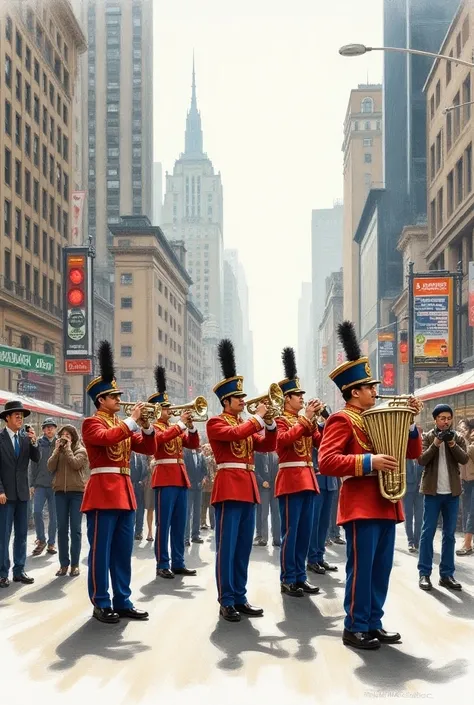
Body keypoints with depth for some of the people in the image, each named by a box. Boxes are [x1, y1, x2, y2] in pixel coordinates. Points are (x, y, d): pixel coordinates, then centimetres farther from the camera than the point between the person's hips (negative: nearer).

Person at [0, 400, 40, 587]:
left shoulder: (26, 437, 8)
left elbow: (37, 459, 1)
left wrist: (34, 441, -14)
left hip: (22, 492, 5)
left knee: (22, 534, 9)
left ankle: (19, 571, 15)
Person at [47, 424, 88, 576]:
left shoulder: (81, 450, 2)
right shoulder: (58, 450, 13)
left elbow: (75, 464, -16)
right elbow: (50, 467, -1)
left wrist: (67, 448, -8)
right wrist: (57, 449, -5)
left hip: (77, 491, -4)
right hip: (60, 492, 4)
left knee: (75, 529, -1)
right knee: (62, 528, 3)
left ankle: (75, 564, 3)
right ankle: (64, 563, 7)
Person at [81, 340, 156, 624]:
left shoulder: (123, 425, 18)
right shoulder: (92, 423, -3)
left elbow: (148, 448, 14)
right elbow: (106, 437, -25)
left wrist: (146, 426, -2)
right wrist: (132, 421, -20)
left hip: (124, 491, 8)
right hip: (103, 491, -8)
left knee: (123, 551, 10)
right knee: (101, 551, -4)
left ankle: (123, 602, 16)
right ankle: (101, 604, 1)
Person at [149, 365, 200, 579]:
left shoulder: (176, 428, 20)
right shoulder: (153, 427, -2)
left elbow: (194, 444, 14)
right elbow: (162, 437, -23)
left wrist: (191, 426, -2)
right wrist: (181, 423, -23)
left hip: (181, 478, 8)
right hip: (165, 478, -8)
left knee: (179, 524, 9)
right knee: (164, 524, -6)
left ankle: (178, 563, 13)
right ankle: (162, 565, -4)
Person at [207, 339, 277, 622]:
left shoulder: (247, 424, 20)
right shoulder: (216, 423, -3)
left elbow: (267, 445, 13)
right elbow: (235, 434, -22)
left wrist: (269, 421, -1)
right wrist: (258, 417, -16)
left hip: (248, 487, 8)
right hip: (229, 487, -8)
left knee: (244, 547, 9)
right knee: (227, 546, -6)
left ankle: (240, 598, 15)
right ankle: (226, 601, -3)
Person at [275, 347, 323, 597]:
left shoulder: (306, 421, 17)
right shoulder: (280, 420, -5)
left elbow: (322, 442, 9)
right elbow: (284, 439, -24)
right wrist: (306, 419, -22)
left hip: (308, 478, 8)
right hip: (290, 479, -8)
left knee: (305, 532, 9)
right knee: (290, 532, -6)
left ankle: (300, 576, 16)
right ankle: (287, 580, -1)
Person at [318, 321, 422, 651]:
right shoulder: (342, 420, -7)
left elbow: (412, 452, 20)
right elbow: (326, 461, -19)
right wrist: (369, 462, -25)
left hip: (385, 503, 8)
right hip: (361, 504, -8)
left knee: (382, 567, 10)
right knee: (361, 567, -6)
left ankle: (374, 623, 17)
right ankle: (355, 627, 1)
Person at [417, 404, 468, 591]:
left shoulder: (458, 438, 6)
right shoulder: (427, 437, 1)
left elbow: (464, 459, -7)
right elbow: (421, 460, -10)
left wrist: (453, 444, -22)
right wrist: (435, 445, -22)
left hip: (452, 492, 3)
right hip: (432, 491, -2)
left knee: (449, 534, 6)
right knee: (428, 532, -1)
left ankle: (447, 574, 11)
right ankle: (424, 573, 2)